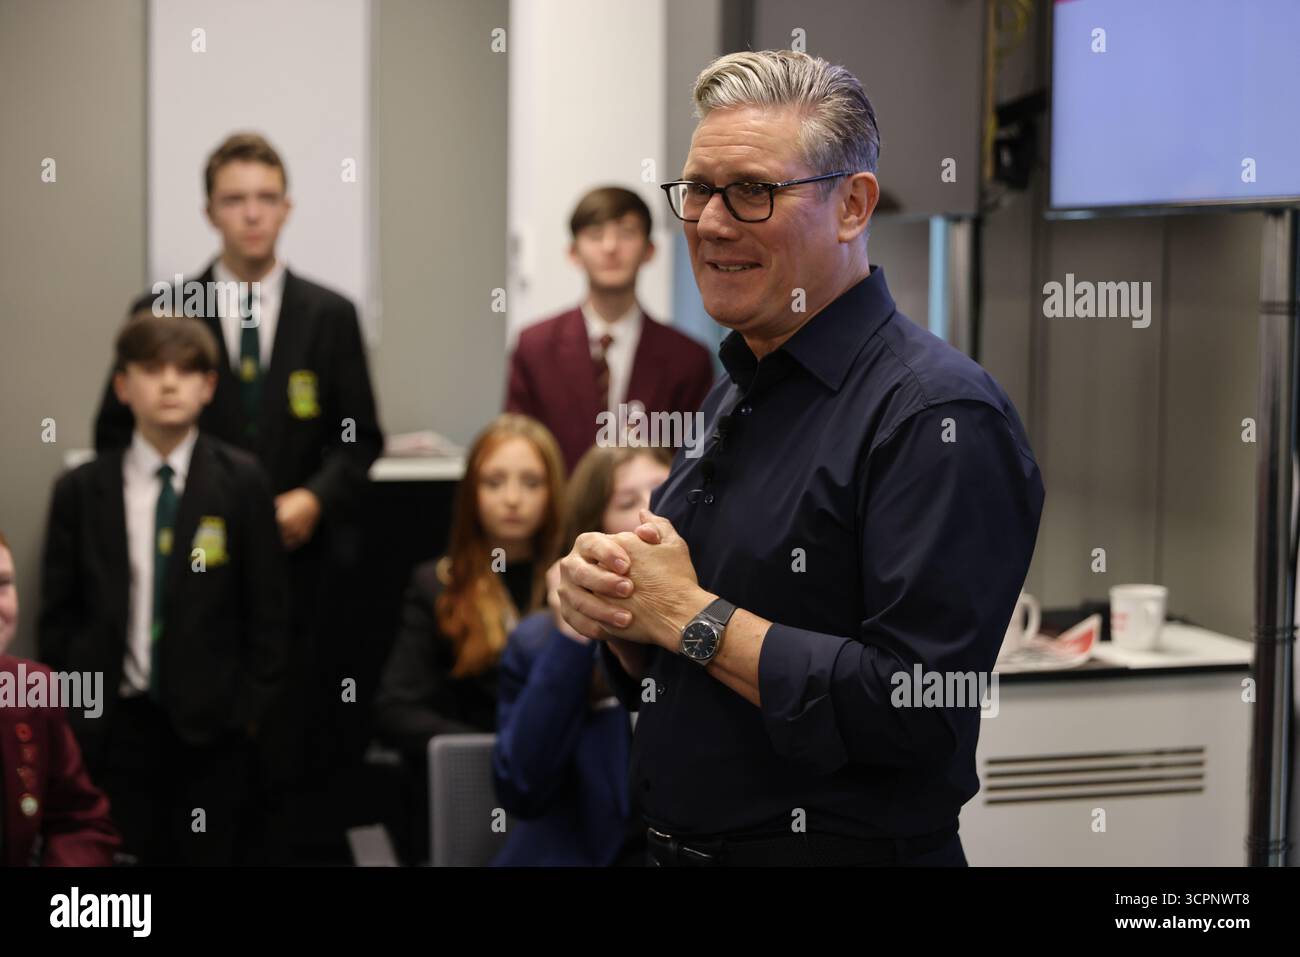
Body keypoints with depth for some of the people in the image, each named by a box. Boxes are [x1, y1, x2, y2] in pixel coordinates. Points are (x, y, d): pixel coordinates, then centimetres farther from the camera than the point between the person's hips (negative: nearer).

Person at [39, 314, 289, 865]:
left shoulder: (240, 483, -1)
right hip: (114, 724, 1)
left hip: (212, 723, -1)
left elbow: (266, 604, 1)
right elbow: (58, 613, 7)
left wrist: (253, 704, -3)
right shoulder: (81, 490, 3)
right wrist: (71, 705, 1)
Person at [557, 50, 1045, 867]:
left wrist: (690, 616, -20)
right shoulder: (731, 399, 8)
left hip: (845, 848, -8)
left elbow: (922, 714, -28)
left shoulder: (941, 413, -20)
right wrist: (609, 608, -7)